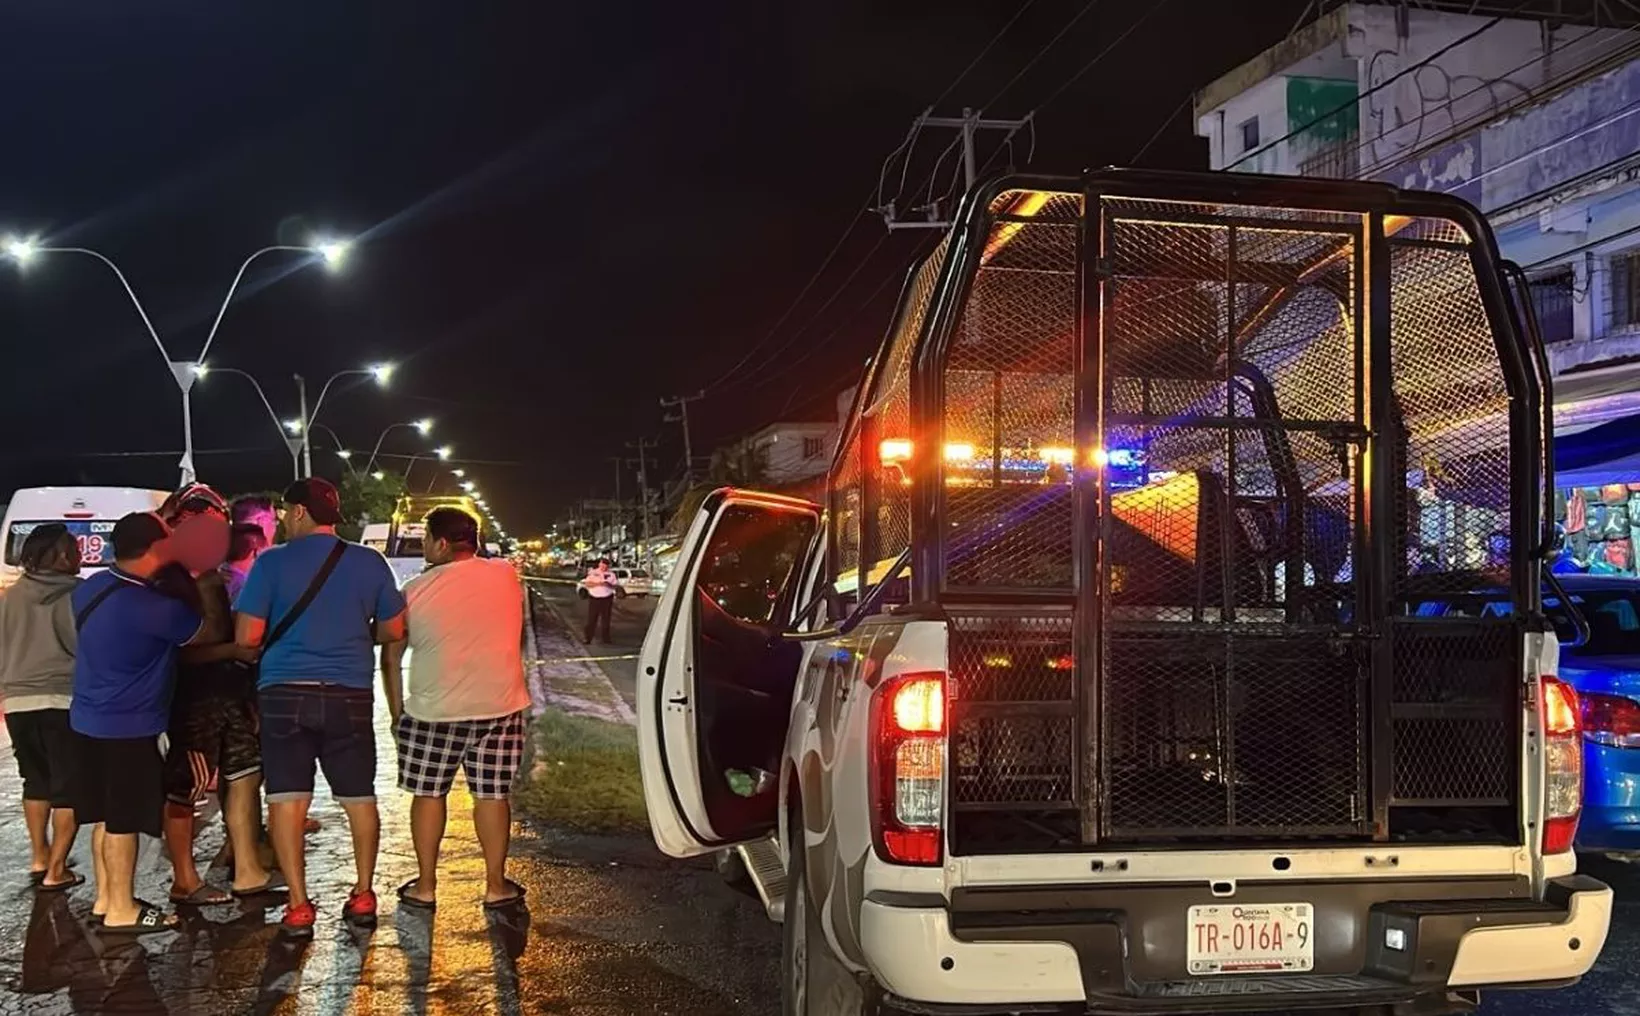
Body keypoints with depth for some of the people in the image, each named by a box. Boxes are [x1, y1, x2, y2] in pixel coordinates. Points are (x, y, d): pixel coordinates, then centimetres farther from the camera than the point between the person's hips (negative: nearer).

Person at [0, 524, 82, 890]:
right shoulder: (76, 595, -8)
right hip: (63, 702, -6)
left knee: (36, 782, 21)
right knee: (68, 787, 2)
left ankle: (39, 858, 25)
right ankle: (56, 869, 1)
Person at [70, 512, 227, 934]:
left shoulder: (91, 588, 2)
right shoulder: (151, 606, -23)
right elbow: (213, 631, -13)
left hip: (89, 720, 9)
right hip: (127, 726, -9)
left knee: (105, 815, 17)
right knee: (123, 819, 2)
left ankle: (105, 897, 28)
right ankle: (122, 910, 11)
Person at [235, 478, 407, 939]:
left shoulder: (272, 563, -4)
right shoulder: (370, 563, 3)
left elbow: (247, 637, -6)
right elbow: (394, 630, 9)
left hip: (285, 692, -2)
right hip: (350, 695, 2)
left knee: (286, 799, 4)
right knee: (360, 798, 13)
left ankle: (299, 907, 4)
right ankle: (363, 896, 20)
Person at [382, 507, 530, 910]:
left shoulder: (417, 590, -5)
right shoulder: (506, 575, 0)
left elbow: (391, 655, 1)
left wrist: (396, 710, 10)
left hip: (435, 710, -2)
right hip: (500, 706, 2)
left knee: (428, 794, 12)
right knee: (492, 795, 9)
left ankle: (426, 886, 17)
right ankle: (496, 885, 15)